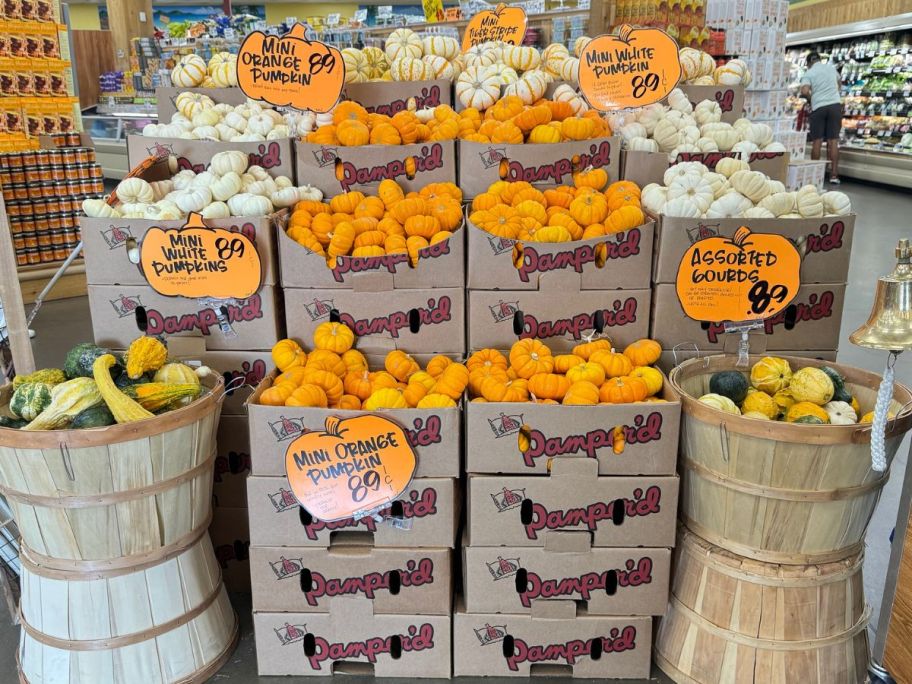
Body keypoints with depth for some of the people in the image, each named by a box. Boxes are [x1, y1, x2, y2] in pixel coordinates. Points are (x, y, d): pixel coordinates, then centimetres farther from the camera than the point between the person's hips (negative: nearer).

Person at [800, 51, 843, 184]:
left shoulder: (809, 73, 0)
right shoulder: (831, 67, 14)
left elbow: (804, 91, -16)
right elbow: (838, 82, 35)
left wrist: (811, 98, 4)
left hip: (818, 107, -3)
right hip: (835, 105, 3)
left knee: (817, 141, 2)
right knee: (833, 140, 1)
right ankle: (834, 174, -1)